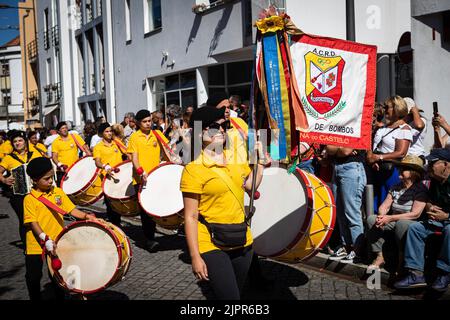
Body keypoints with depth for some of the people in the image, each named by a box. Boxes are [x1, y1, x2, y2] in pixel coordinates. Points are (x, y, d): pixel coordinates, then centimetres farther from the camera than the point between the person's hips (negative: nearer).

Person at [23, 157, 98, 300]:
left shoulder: (58, 192, 0)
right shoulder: (30, 199, -13)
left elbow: (71, 209, 2)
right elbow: (32, 223, -18)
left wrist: (87, 216, -16)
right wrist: (46, 239, -30)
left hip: (57, 243, 3)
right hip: (36, 246, -3)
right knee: (33, 277, 11)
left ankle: (60, 296, 34)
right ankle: (35, 298, 32)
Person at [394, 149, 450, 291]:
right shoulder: (435, 182, 11)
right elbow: (428, 201, 27)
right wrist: (429, 206, 4)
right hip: (438, 220, 8)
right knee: (415, 227, -12)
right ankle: (416, 274, -18)